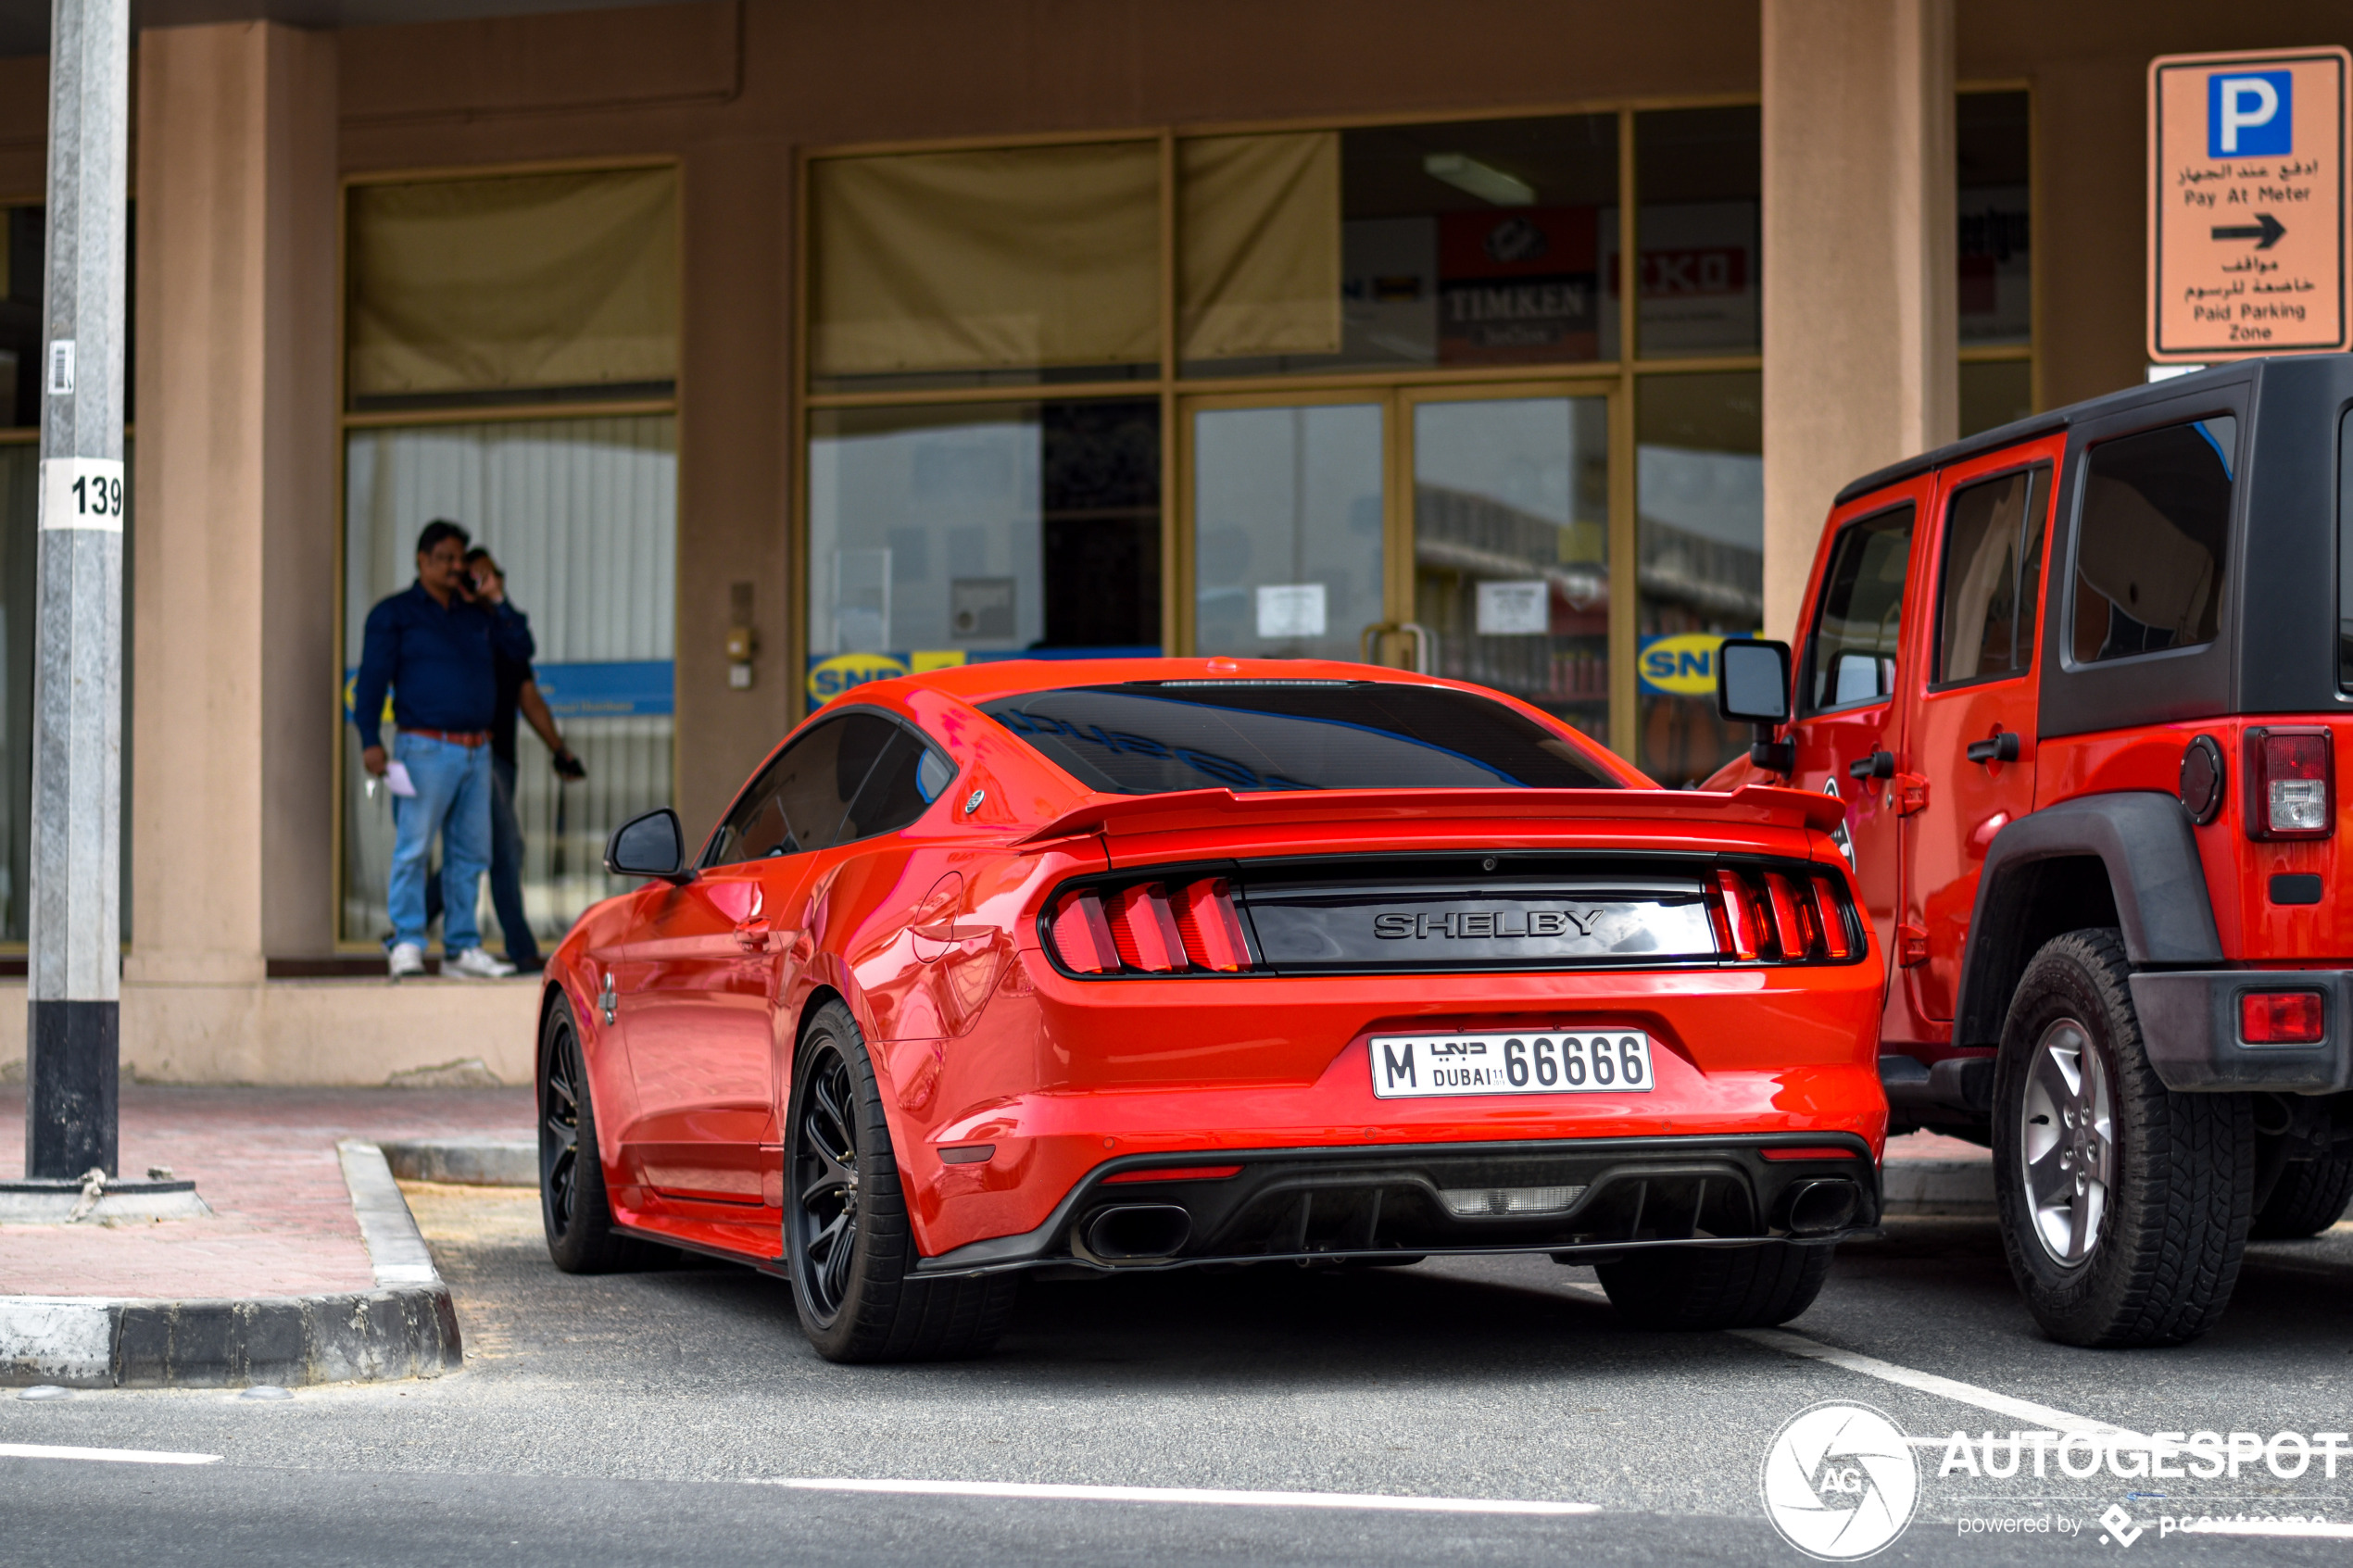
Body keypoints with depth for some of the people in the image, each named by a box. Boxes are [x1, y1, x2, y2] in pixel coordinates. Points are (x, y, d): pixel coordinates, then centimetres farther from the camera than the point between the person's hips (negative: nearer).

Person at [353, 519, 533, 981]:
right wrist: (370, 741, -13)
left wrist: (491, 606, 8)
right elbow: (371, 679, -3)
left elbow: (521, 648, 17)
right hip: (427, 748, -6)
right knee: (412, 848, -11)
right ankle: (407, 943, -8)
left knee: (470, 854, 5)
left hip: (477, 750, 6)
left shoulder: (476, 615, 19)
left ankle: (462, 949, 10)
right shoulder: (394, 614, 3)